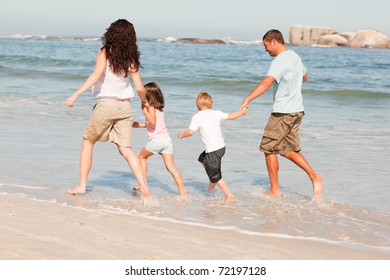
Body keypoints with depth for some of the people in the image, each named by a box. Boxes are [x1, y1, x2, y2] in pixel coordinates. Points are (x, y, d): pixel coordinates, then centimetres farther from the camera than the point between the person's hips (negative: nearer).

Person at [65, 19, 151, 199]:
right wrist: (145, 103, 22)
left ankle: (82, 185, 13)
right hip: (125, 106, 4)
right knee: (126, 149, 4)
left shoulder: (105, 52, -6)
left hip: (106, 104, -3)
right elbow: (139, 88, 4)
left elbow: (96, 75, -20)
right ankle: (144, 188, -7)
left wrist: (76, 94, -23)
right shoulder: (131, 58, 5)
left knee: (88, 142, 15)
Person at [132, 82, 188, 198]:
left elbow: (153, 122, -20)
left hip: (157, 140, -7)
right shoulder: (159, 108, 21)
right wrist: (139, 125, 35)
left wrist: (145, 110, -20)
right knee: (171, 167, 0)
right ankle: (182, 190, -11)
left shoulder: (151, 107, -5)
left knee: (142, 157, 19)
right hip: (167, 139, 7)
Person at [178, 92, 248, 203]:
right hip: (221, 147, 7)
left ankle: (229, 196, 1)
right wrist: (242, 111, 30)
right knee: (202, 159, 33)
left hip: (213, 151, -7)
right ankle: (212, 182, 39)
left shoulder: (197, 117, -11)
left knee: (216, 176, 3)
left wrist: (182, 134, 4)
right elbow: (231, 116, 12)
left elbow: (190, 132, -17)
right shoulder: (216, 113, 2)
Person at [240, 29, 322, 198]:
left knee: (269, 149, 2)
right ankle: (314, 177, 3)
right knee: (289, 150, 15)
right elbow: (304, 77, 30)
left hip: (283, 113, -9)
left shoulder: (279, 61, -17)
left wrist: (248, 99, -41)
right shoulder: (295, 56, 12)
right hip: (297, 110, 9)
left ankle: (274, 190, 6)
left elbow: (267, 82, -33)